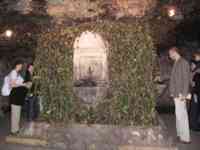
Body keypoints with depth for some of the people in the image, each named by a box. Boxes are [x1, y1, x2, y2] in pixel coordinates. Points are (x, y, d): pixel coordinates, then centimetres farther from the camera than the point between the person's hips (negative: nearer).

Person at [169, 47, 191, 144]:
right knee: (179, 115, 14)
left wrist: (184, 94, -20)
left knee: (181, 115, -7)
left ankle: (185, 138, 1)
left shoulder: (183, 63, -12)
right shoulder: (176, 63, 15)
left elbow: (186, 79, -17)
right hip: (176, 93, 9)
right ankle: (180, 134, 23)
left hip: (180, 94, -9)